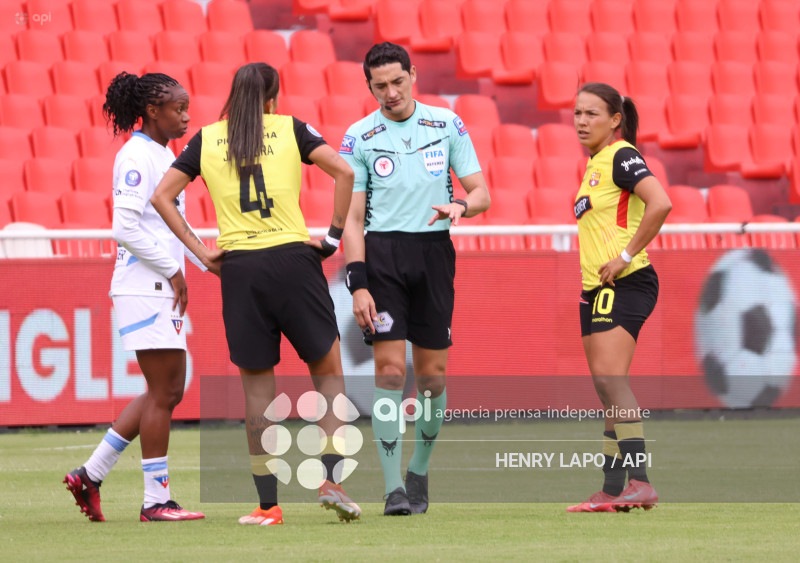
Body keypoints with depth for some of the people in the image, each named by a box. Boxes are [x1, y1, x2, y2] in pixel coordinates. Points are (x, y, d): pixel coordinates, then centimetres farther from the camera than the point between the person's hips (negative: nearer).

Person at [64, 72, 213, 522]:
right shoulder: (136, 157, -13)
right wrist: (172, 270, -16)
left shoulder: (165, 156, 17)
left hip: (164, 287, 10)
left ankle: (91, 475, 14)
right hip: (144, 287, -10)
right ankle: (157, 500, -1)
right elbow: (125, 228, -19)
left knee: (169, 391, 11)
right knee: (163, 392, -6)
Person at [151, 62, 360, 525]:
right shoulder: (290, 129, 5)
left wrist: (198, 249, 6)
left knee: (257, 385, 5)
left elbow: (161, 196, 7)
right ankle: (331, 477, -5)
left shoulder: (206, 139, 10)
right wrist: (335, 233, 1)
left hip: (239, 267, 2)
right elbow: (343, 171, -6)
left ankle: (268, 504, 3)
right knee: (329, 370, 10)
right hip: (292, 257, -1)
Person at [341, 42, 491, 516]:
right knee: (390, 367, -10)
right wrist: (358, 284, -9)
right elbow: (352, 216, 0)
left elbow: (481, 193, 7)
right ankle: (394, 487, -10)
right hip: (382, 251, -2)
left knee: (432, 371, 3)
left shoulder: (447, 124, 5)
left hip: (435, 250, 2)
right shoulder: (360, 137, 1)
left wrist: (460, 205, -17)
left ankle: (419, 474, 21)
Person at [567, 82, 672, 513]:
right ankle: (613, 491, 10)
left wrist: (626, 256, -21)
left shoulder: (622, 156, -9)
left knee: (610, 378, -20)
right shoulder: (594, 164, 19)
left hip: (625, 283, -10)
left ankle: (639, 481, -26)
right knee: (608, 392, 8)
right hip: (596, 289, 10)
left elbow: (660, 204, -24)